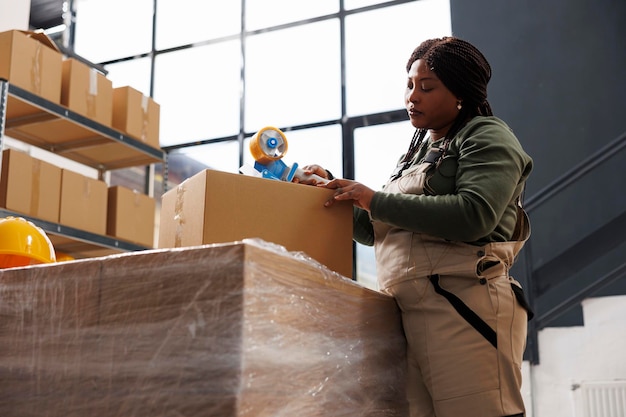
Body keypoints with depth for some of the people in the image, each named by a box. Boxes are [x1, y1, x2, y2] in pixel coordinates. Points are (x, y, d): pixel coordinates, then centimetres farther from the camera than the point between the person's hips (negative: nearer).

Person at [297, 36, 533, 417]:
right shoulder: (416, 152, 26)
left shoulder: (486, 136, 3)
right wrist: (337, 190, 13)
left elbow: (473, 215, -16)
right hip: (406, 313, 7)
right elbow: (373, 231, 29)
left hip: (466, 306, -6)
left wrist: (374, 200, -11)